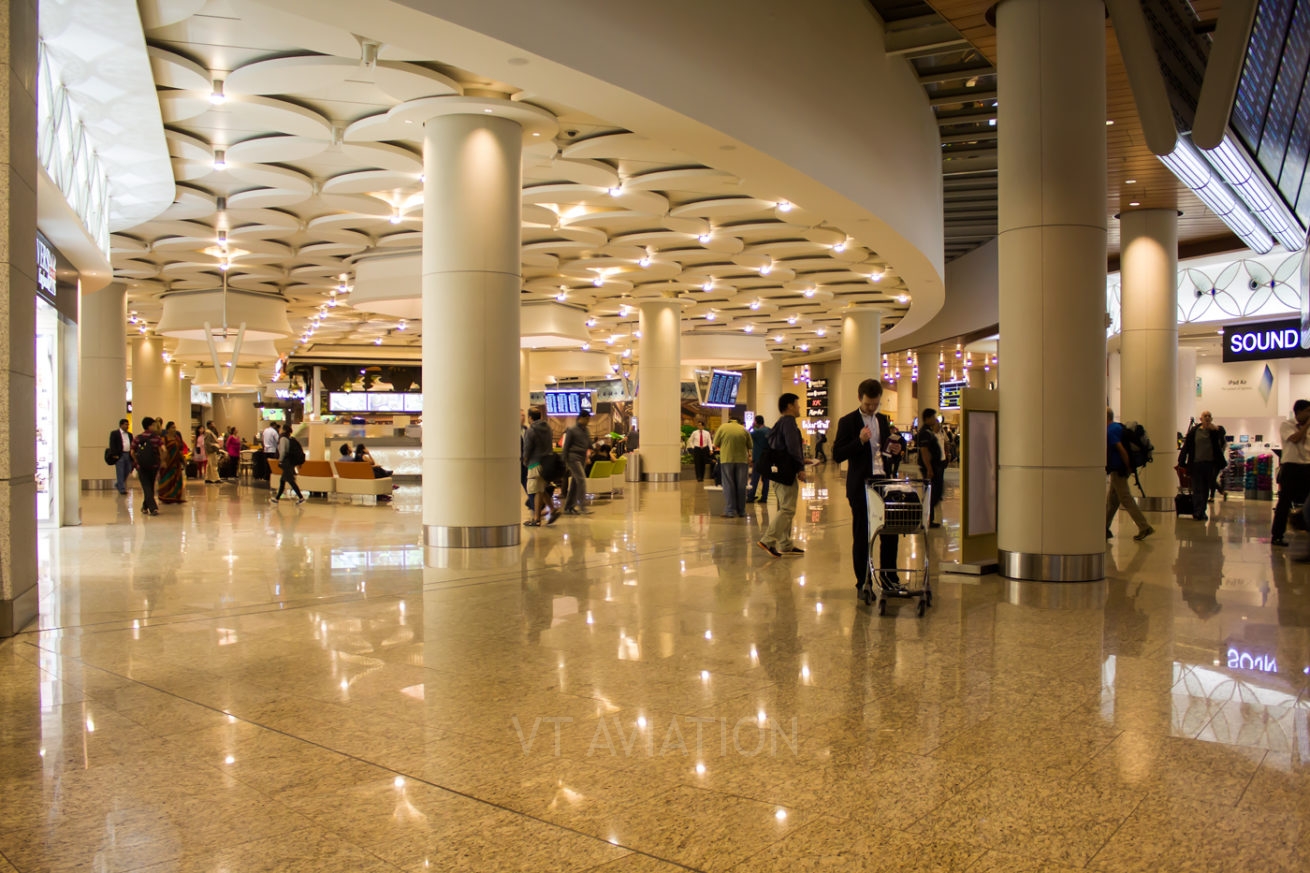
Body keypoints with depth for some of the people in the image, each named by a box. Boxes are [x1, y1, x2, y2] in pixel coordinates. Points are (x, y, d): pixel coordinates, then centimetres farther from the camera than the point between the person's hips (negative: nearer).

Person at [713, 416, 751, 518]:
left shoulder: (722, 427, 4)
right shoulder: (743, 429, 8)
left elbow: (715, 445, 5)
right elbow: (749, 447, 7)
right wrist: (748, 457, 23)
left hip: (726, 459, -2)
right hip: (742, 459, 2)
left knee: (728, 485, 2)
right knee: (741, 486, 10)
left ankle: (730, 511, -2)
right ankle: (741, 511, 15)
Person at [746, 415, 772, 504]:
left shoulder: (757, 431, -14)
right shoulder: (769, 431, 6)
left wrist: (751, 427, 0)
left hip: (758, 459, -6)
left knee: (754, 479, -3)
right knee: (765, 478, 8)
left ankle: (750, 497, -3)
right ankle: (764, 497, 8)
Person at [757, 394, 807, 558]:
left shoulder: (780, 423, 19)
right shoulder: (789, 421, -11)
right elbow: (793, 447, -18)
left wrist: (801, 460, 24)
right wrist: (801, 467, -14)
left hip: (779, 471, 11)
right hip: (786, 472, -11)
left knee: (784, 509, 13)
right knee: (787, 509, -11)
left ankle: (786, 545, 17)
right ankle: (768, 541, -15)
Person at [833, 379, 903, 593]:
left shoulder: (883, 420, 14)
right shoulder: (848, 422, -4)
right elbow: (837, 455, -9)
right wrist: (860, 441, -21)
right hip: (860, 485, -5)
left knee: (890, 532, 6)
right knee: (862, 535, 3)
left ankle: (889, 577, 20)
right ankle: (863, 583, 12)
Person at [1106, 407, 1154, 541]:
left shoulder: (1109, 431, -16)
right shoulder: (1119, 427, 14)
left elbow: (1121, 449, -23)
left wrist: (1128, 467, -17)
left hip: (1117, 470, -10)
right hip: (1120, 469, 10)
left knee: (1126, 500, -6)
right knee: (1111, 499, 13)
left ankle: (1145, 527, -6)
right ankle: (1105, 528, 18)